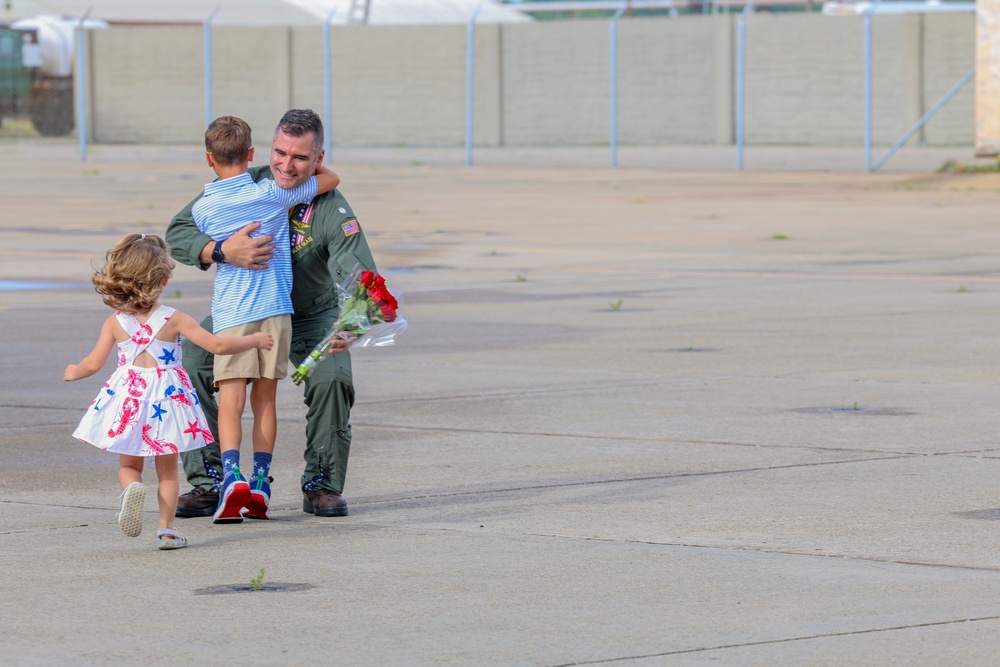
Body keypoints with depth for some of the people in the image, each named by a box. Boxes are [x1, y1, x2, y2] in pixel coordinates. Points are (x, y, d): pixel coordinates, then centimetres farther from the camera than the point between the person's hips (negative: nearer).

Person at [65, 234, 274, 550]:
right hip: (167, 399, -1)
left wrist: (73, 372, 22)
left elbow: (93, 363, 0)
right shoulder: (174, 320, -9)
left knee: (128, 466, 15)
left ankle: (132, 489, -17)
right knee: (167, 470, 13)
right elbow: (218, 346, -10)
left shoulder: (115, 323, -4)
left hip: (127, 398, 1)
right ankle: (167, 527, 5)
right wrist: (254, 340, 5)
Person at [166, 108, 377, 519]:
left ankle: (322, 485, -5)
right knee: (189, 365, -20)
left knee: (332, 379, -28)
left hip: (311, 314, -2)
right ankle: (208, 483, -6)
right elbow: (177, 233, -23)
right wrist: (223, 251, -44)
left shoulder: (333, 211, -26)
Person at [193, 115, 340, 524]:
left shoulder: (203, 209, 0)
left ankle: (232, 475, -25)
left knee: (230, 403, -4)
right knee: (265, 400, 9)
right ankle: (260, 486, 9)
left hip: (230, 313, -1)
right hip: (274, 308, 1)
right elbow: (330, 180, 9)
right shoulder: (271, 194, -1)